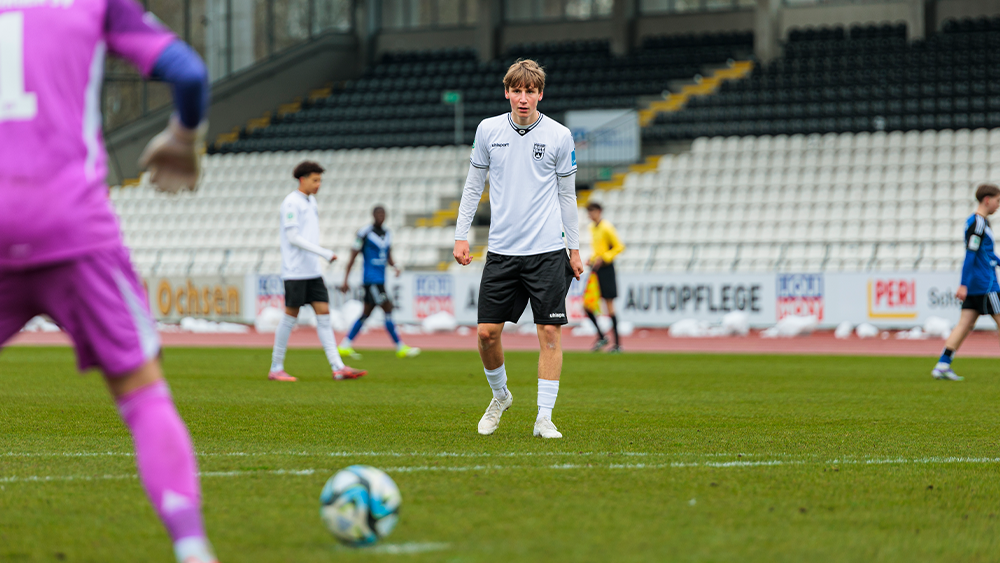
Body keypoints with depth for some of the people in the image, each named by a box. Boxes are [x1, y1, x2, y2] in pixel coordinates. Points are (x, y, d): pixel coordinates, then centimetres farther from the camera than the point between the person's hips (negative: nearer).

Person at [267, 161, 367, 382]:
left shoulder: (311, 202, 16)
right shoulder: (291, 203, -10)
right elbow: (292, 237, -17)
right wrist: (324, 253, -19)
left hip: (313, 272, 8)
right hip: (295, 271, -8)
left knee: (324, 314, 0)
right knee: (291, 316, -3)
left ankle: (338, 368, -7)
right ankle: (276, 368, 7)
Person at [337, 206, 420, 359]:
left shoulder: (387, 234, 14)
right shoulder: (364, 233, -8)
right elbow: (352, 257, -6)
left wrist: (395, 266, -2)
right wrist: (345, 281, -7)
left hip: (381, 280, 8)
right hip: (371, 279, -8)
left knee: (366, 313, 11)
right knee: (387, 308, -12)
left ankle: (345, 346, 19)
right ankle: (400, 348, -10)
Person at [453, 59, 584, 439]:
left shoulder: (559, 136, 0)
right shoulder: (488, 130, 4)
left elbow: (566, 195, 7)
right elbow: (474, 185, 12)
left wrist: (574, 248, 6)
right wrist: (461, 235, 7)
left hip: (547, 251, -1)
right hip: (501, 250, 2)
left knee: (550, 332, -5)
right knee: (487, 331, -1)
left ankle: (544, 418, 1)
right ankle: (499, 395, 26)